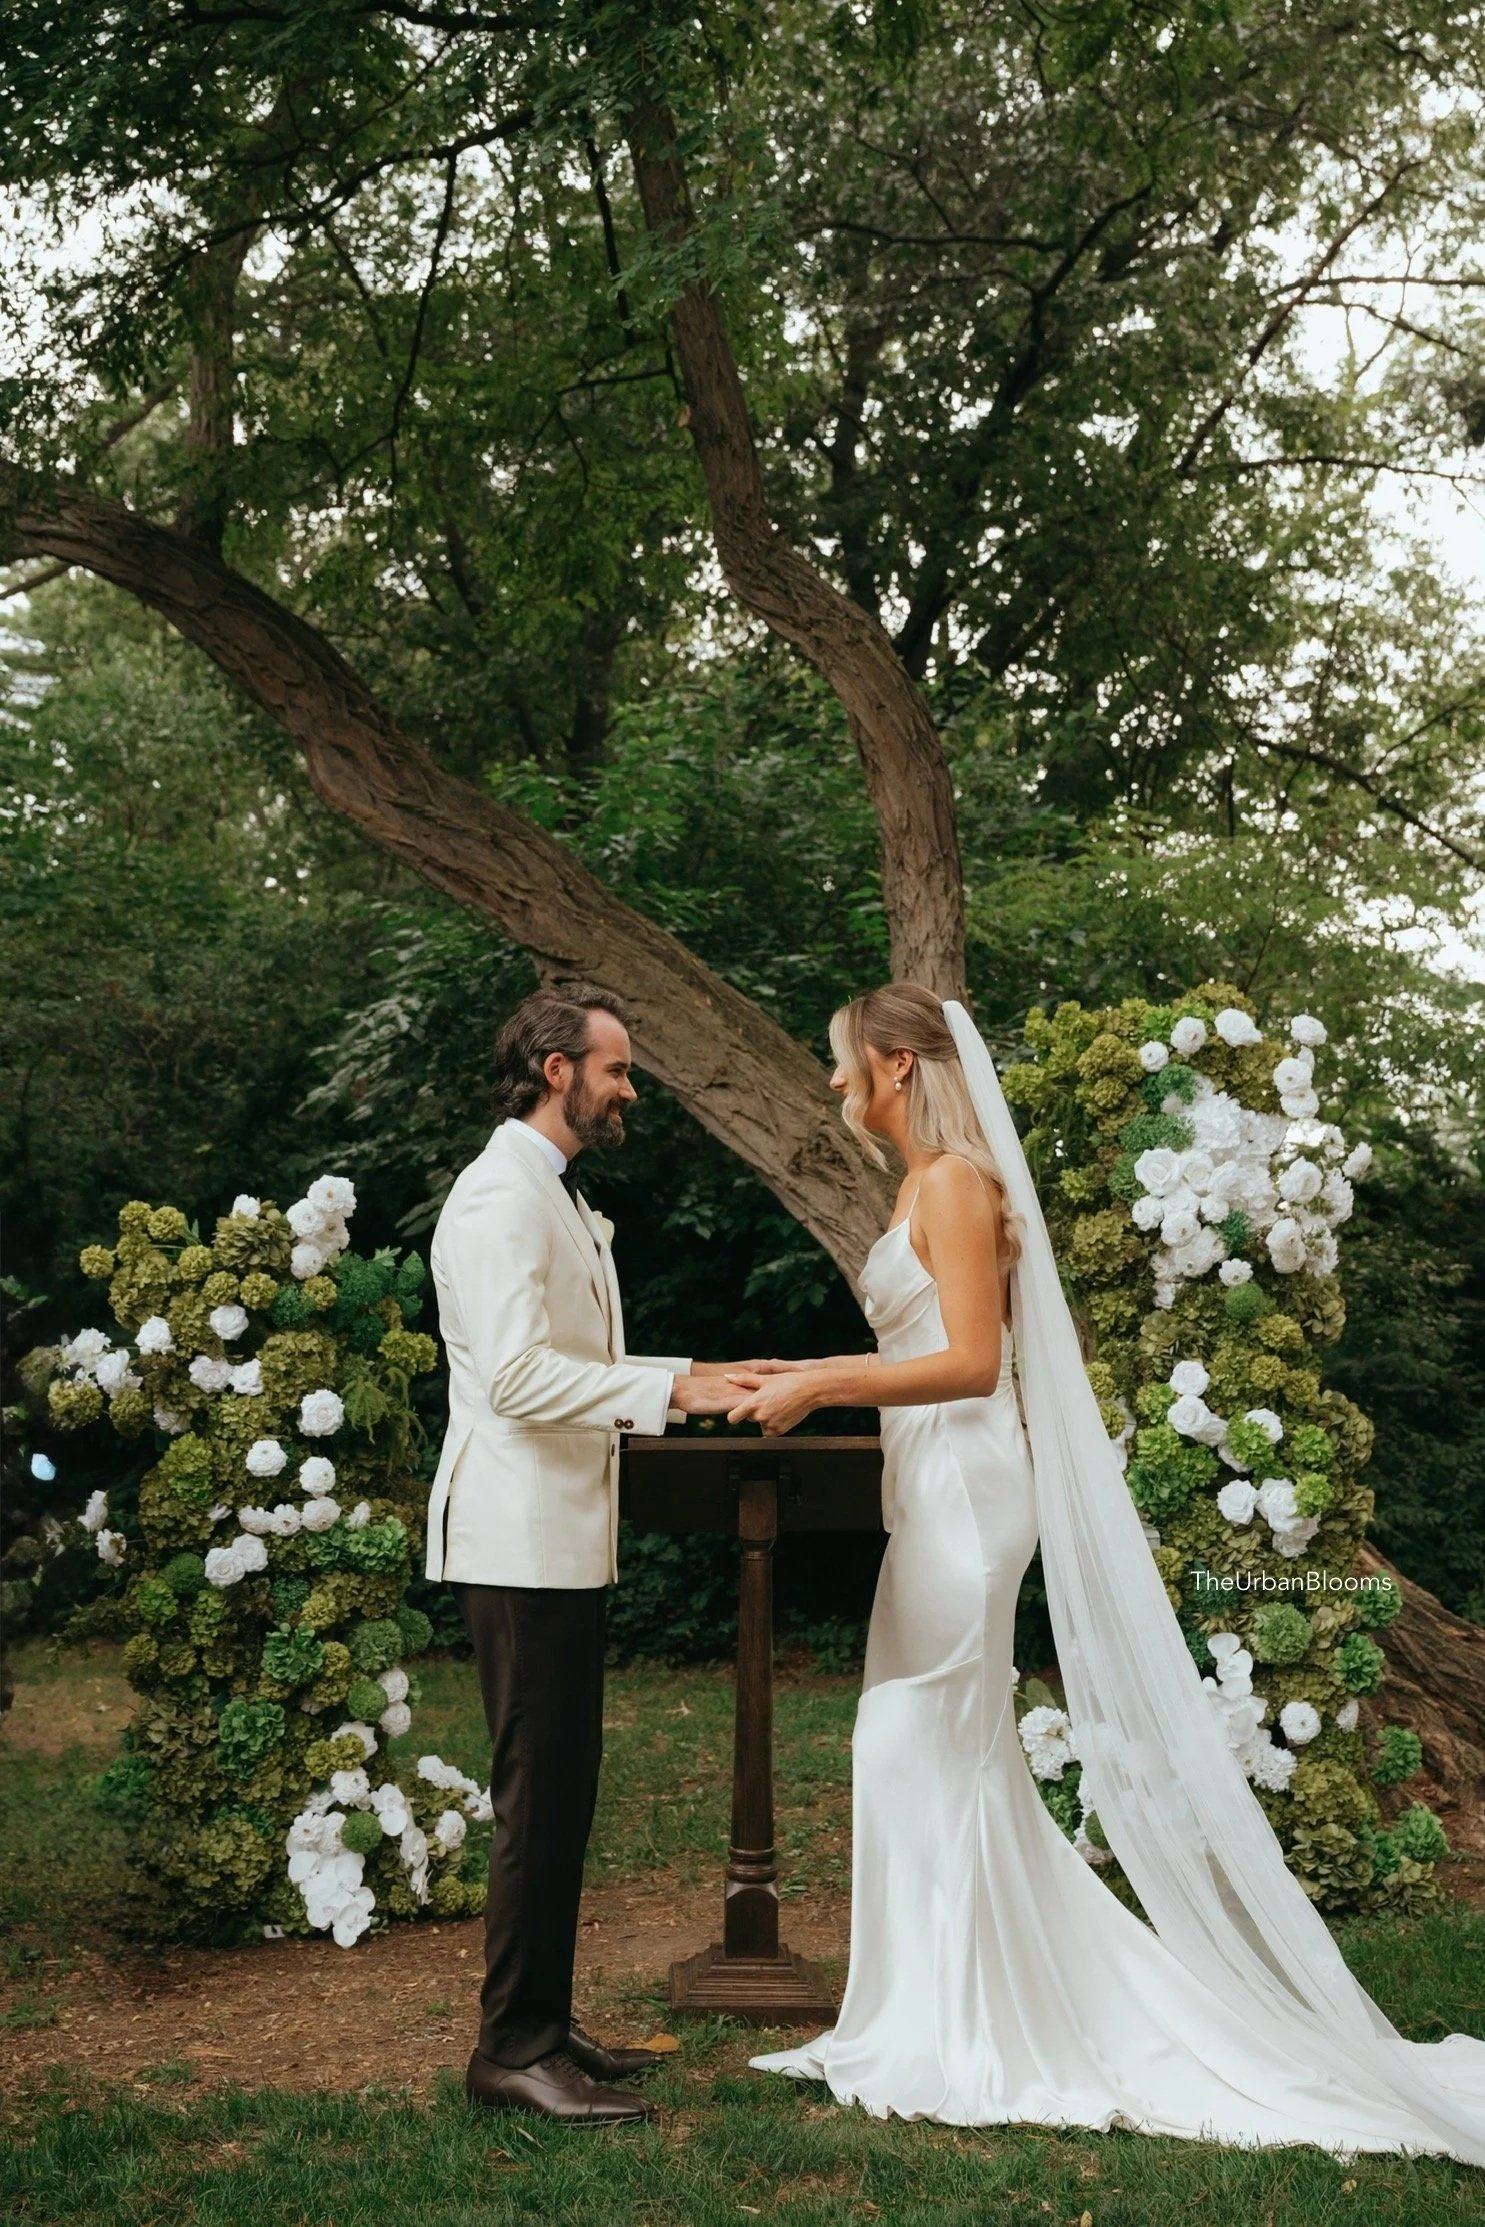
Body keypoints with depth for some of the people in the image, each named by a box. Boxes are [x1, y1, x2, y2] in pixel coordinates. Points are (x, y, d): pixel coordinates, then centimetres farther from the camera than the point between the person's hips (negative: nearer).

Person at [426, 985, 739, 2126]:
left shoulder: (559, 1198, 20)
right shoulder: (501, 1195, -13)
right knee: (538, 1796, -6)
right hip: (521, 1536, -10)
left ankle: (544, 2027, 22)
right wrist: (670, 1388, -20)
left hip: (564, 1539, 10)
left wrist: (688, 1378, 13)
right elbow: (516, 1372, -23)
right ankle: (513, 2051, 2)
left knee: (564, 1793, 14)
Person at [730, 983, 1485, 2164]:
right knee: (944, 1755, 13)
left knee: (927, 1751, -4)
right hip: (939, 1490, 10)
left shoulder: (954, 1180, -12)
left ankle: (957, 2042, 6)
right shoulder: (927, 1183, 16)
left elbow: (972, 1360, -20)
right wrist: (811, 1376, 15)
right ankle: (952, 2024, 22)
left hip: (964, 1491, -10)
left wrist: (820, 1386, -20)